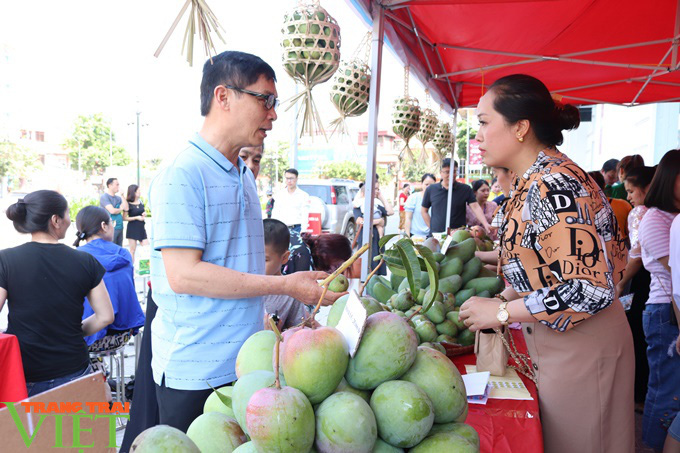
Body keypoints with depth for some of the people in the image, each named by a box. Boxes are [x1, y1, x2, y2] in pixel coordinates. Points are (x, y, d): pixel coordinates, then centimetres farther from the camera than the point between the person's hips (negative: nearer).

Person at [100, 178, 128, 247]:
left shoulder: (118, 198, 13)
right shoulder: (104, 197, -7)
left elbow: (126, 208, 1)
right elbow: (112, 211, -18)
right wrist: (121, 209, 2)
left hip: (119, 228, 7)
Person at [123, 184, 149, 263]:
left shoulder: (141, 201, 7)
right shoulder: (128, 204, -10)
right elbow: (124, 218, -10)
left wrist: (145, 214, 0)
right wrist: (137, 217, -18)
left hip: (141, 227, 5)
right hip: (132, 228, -5)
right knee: (132, 250, 1)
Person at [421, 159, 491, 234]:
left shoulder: (465, 189, 1)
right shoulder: (431, 189, 5)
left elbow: (475, 207, -8)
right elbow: (424, 211, 12)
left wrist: (485, 224, -22)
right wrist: (432, 228, 3)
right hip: (436, 234, 1)